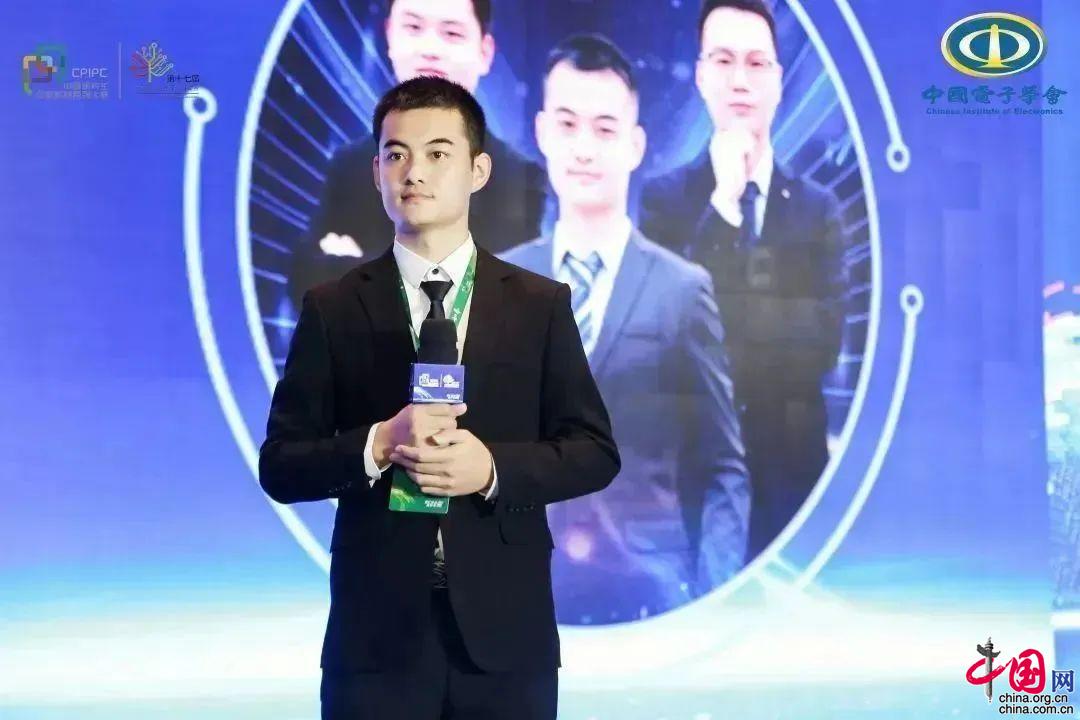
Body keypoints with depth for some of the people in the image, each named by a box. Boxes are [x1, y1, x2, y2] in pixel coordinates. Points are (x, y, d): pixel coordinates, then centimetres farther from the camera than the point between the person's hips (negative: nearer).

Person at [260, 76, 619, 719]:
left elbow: (595, 452, 4)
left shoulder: (542, 305, 5)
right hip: (377, 634, 0)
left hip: (505, 631, 1)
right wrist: (377, 446, -16)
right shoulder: (332, 308, 3)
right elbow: (280, 466, 1)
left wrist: (494, 466, -13)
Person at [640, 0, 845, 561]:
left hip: (791, 463, 2)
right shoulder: (664, 196, 0)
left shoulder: (818, 208, 5)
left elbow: (825, 342, -2)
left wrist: (725, 325, -9)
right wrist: (722, 202, -14)